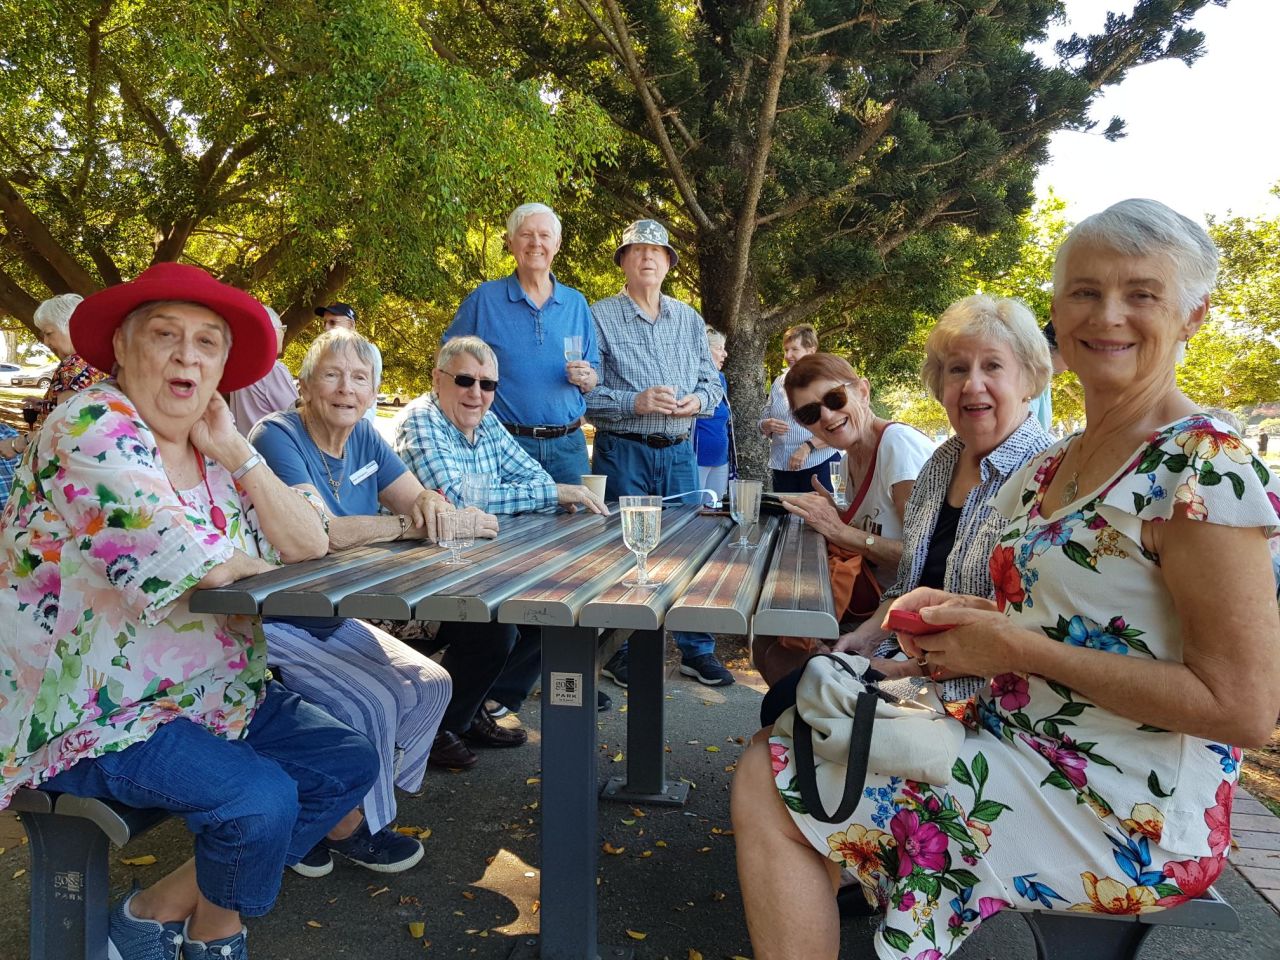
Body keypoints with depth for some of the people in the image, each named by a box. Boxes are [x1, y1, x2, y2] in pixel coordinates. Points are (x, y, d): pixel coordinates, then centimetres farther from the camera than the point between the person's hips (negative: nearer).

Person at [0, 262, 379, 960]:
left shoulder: (210, 452, 8)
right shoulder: (92, 428, -16)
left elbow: (310, 545, 0)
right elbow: (192, 562, -25)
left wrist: (234, 450, -8)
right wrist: (256, 563, -3)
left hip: (214, 693, 9)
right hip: (94, 718, -8)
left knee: (349, 764, 1)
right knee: (262, 800, -25)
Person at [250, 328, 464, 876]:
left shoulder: (363, 438, 6)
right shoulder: (277, 436, -17)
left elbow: (417, 501, 3)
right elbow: (318, 532, -29)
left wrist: (429, 501, -22)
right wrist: (409, 524, -26)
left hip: (333, 622, 8)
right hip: (272, 624, -8)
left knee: (431, 686, -2)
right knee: (373, 701, -22)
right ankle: (354, 828, 6)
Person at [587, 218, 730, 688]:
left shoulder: (689, 319, 14)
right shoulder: (600, 316, -1)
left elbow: (713, 382, 16)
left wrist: (697, 400, -6)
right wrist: (634, 403, -20)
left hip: (679, 452, 4)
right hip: (623, 452, -4)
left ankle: (697, 650, 20)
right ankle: (622, 652, 17)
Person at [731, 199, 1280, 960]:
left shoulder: (1203, 469, -18)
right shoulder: (1051, 466, 8)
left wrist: (1018, 647, -19)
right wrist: (964, 614, -2)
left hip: (1124, 816, -8)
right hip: (1023, 746, 8)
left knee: (767, 788, -13)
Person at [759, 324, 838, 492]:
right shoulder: (779, 382, 14)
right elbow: (763, 422, 20)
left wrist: (807, 447, -19)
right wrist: (768, 425, -4)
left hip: (818, 465, -4)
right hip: (782, 466, 5)